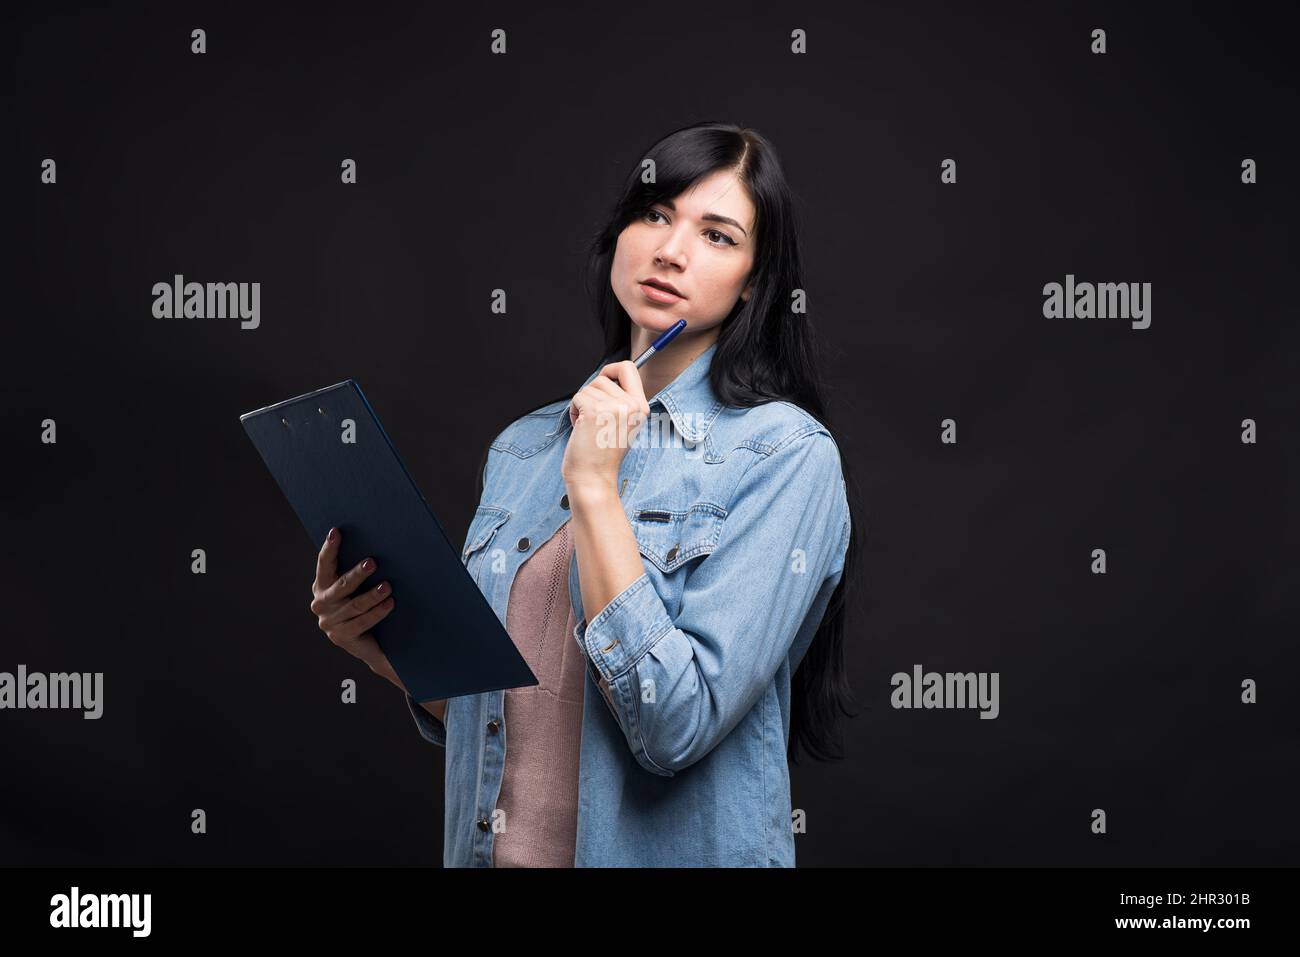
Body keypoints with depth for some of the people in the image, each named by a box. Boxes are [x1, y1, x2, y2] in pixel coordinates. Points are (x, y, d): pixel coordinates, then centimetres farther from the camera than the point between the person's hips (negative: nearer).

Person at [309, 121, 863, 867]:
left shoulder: (787, 453, -12)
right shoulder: (522, 448, 4)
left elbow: (677, 725, -22)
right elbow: (483, 719, 11)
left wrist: (593, 488, -20)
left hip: (673, 848, -5)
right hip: (494, 846, 5)